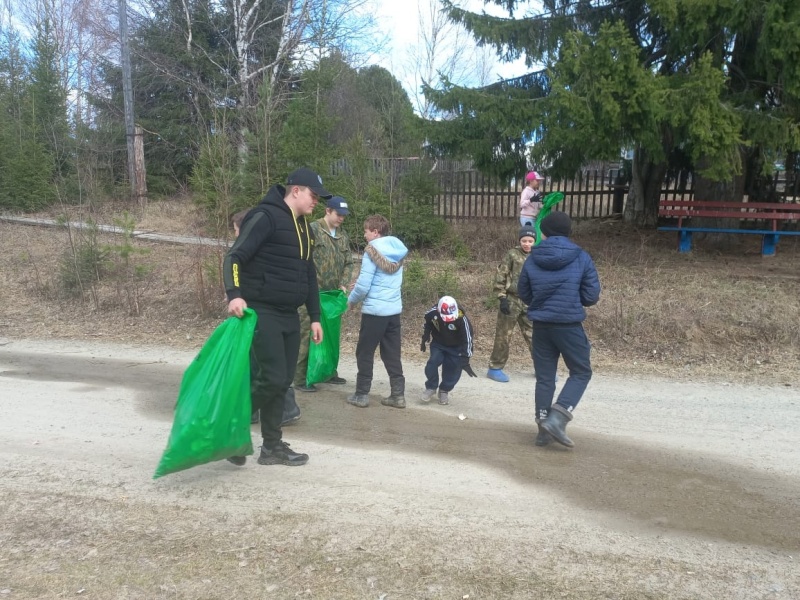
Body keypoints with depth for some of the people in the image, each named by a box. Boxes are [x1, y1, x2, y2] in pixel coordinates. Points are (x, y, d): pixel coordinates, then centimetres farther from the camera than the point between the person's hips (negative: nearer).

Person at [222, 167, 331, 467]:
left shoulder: (305, 228, 16)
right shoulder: (265, 217, -11)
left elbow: (309, 275, 21)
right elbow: (234, 257, -17)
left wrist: (315, 316, 18)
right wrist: (234, 294, -32)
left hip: (289, 316, 8)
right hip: (261, 312, -8)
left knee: (283, 381, 9)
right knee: (272, 378, -12)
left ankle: (272, 446, 20)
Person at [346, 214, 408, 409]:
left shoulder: (372, 251, -13)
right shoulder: (398, 251, 9)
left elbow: (363, 285, -16)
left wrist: (351, 300, 2)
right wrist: (360, 282, 17)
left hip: (374, 310, -6)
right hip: (394, 309, 7)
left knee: (364, 353, 6)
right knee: (392, 354, 12)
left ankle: (361, 394, 12)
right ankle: (398, 394, 13)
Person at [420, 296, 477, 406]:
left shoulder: (462, 319, -34)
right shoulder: (433, 313, -27)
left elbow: (467, 339, -30)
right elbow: (426, 322, -2)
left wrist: (465, 361, -31)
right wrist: (424, 340, 1)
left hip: (455, 348, -1)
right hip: (438, 344, 1)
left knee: (453, 371, -3)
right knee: (432, 364, -15)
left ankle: (444, 390, 21)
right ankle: (430, 387, 7)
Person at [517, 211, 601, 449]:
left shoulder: (532, 260, 0)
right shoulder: (581, 258, -6)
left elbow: (524, 295, 9)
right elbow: (592, 296, -3)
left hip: (540, 326, 3)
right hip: (569, 325, -3)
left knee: (544, 377, 13)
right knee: (581, 372, 13)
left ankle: (543, 428, 17)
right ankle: (556, 419, -2)